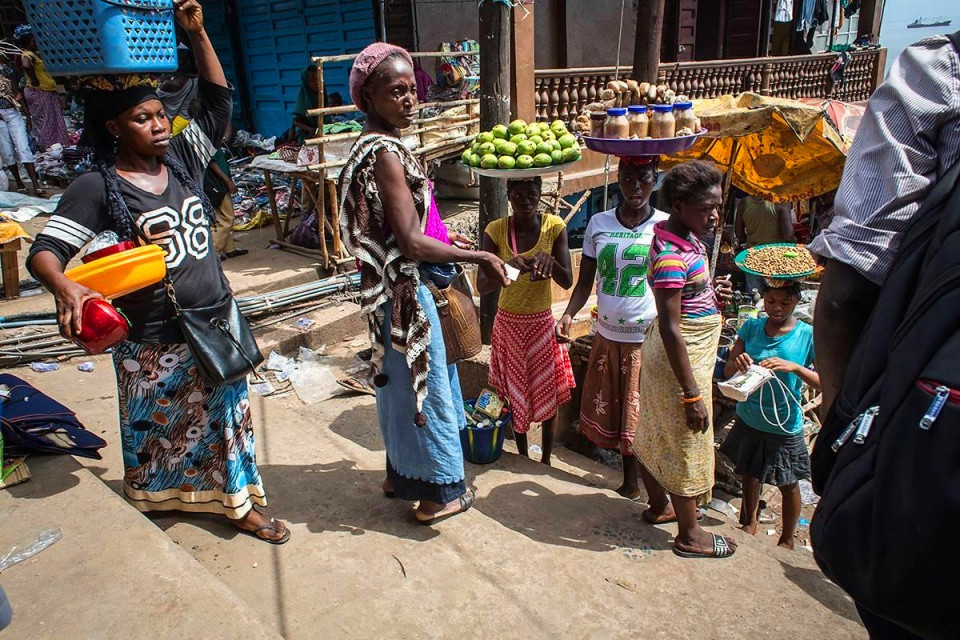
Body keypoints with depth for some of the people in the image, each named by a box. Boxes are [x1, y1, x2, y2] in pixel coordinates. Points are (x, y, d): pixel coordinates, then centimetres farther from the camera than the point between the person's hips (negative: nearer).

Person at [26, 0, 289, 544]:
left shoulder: (184, 160, 1)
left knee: (227, 414, 15)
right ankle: (154, 499, 43)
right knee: (158, 426, 17)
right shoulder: (97, 187, -12)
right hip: (154, 340, -4)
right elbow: (46, 250, -16)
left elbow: (219, 101, 4)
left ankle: (238, 503, 33)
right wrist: (65, 288, -38)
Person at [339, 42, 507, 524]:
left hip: (388, 287, 10)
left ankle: (401, 474, 39)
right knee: (425, 386, 5)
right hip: (404, 291, -10)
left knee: (398, 381, 21)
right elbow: (411, 243, -26)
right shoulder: (386, 153, -22)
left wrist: (446, 243, 18)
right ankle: (440, 492, 22)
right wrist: (479, 257, -18)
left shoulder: (371, 145, 8)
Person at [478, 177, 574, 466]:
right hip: (509, 323, 0)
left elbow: (567, 281, -13)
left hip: (542, 323, 0)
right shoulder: (495, 230, -12)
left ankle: (546, 459, 30)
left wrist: (548, 259, -33)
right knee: (515, 393, 12)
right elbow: (482, 286, -17)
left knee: (547, 393, 10)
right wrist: (508, 267, -36)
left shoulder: (554, 226, -11)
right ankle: (523, 458, 32)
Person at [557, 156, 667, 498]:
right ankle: (630, 480, 34)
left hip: (648, 338, -3)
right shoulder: (599, 223, 2)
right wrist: (568, 314, -11)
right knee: (611, 412, 14)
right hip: (608, 336, 4)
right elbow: (585, 281, 5)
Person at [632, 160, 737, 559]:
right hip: (681, 360, -9)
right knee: (686, 443, 5)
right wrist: (692, 394, -24)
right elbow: (671, 329, -27)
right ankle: (689, 535, 23)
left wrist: (710, 293, 0)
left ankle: (658, 506, 40)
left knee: (655, 433, 20)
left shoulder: (686, 239, 4)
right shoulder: (672, 256, -26)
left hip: (667, 355, 9)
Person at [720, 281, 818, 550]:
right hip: (749, 418, 3)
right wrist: (737, 363, -26)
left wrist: (794, 367, -33)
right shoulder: (752, 326, -4)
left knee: (788, 484, 13)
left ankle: (787, 539, 35)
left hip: (785, 424, -3)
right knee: (749, 475, 20)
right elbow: (728, 371, -4)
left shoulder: (808, 336, -12)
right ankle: (750, 522, 44)